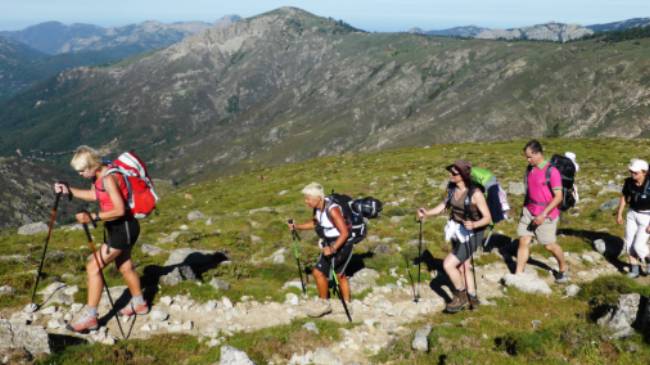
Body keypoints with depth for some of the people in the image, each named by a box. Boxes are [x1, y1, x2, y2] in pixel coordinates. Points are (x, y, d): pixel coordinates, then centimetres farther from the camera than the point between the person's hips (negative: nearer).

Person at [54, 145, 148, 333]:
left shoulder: (108, 178, -25)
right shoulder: (99, 175, 4)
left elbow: (120, 210, -28)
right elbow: (94, 195, 21)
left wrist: (93, 217, -31)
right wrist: (69, 190, 12)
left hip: (123, 228, -10)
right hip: (118, 228, 10)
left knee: (93, 266, -10)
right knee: (124, 267, 22)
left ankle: (90, 317, -4)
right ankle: (139, 304, 40)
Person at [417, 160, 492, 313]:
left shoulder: (475, 194, -25)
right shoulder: (452, 188, -7)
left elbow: (488, 218, -22)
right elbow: (444, 205, 8)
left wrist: (474, 224, -40)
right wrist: (427, 213, -7)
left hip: (471, 235, -7)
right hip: (457, 233, 7)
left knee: (448, 265, -12)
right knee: (462, 267, 20)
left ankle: (461, 296, 11)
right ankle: (472, 299, 40)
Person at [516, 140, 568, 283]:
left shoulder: (552, 171, -17)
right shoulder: (530, 169, 5)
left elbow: (558, 197, -18)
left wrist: (544, 214, -22)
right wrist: (525, 207, 18)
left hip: (546, 213, -6)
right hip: (529, 211, 6)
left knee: (550, 245, 7)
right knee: (523, 242, 0)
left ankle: (563, 269, 33)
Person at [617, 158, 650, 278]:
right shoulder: (629, 182, -11)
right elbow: (624, 197, 5)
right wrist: (619, 214, 9)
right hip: (632, 214, 5)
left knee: (638, 245, -6)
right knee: (629, 243, 5)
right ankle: (634, 268, 22)